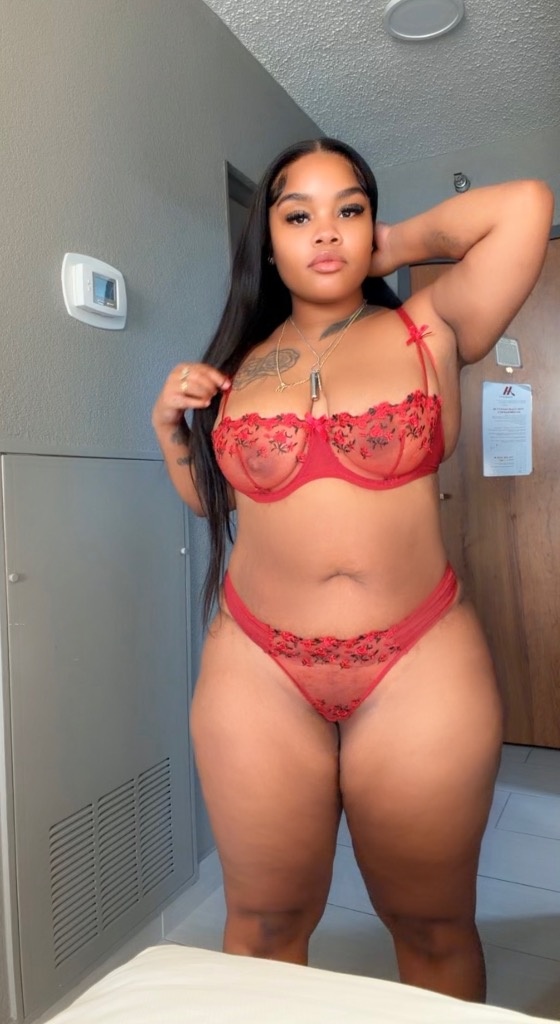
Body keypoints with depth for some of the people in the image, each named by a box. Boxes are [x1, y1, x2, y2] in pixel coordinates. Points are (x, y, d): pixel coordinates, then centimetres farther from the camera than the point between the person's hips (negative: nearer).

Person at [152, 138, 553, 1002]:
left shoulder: (429, 332, 4)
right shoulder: (240, 362, 10)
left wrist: (398, 246, 5)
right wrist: (170, 422, 4)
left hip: (420, 670, -1)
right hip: (257, 672, 2)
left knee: (434, 929, 16)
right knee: (262, 928, 15)